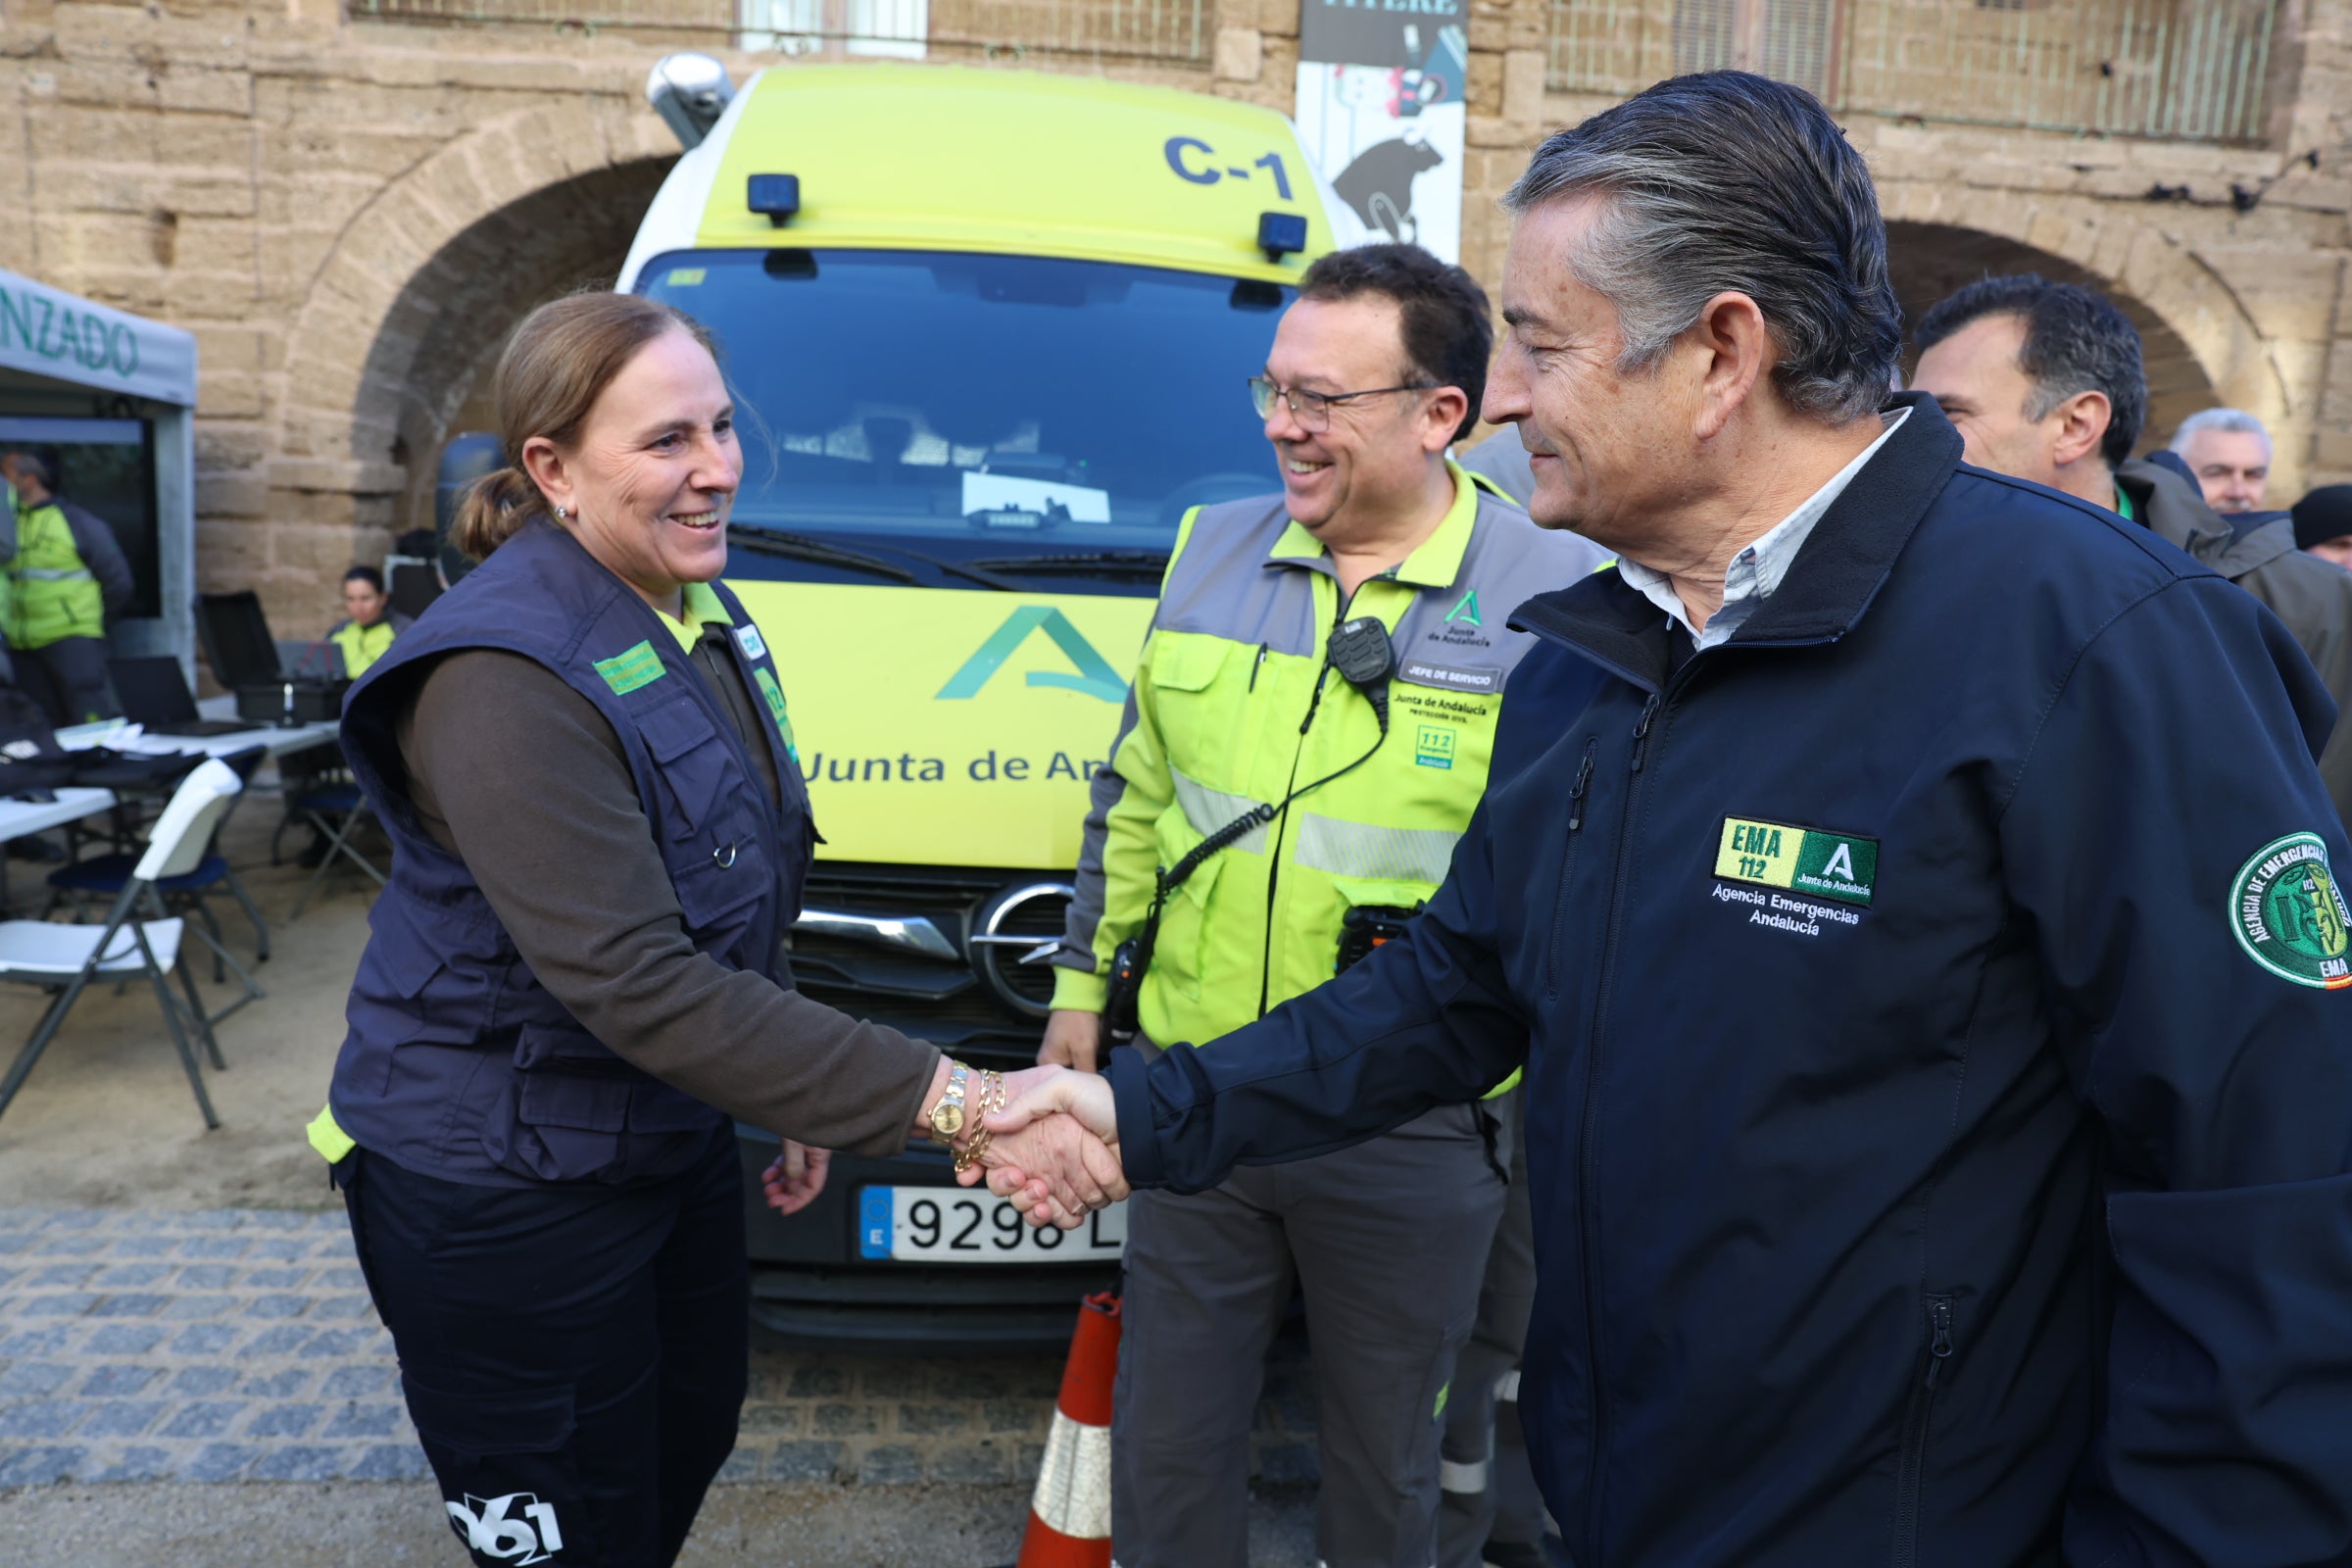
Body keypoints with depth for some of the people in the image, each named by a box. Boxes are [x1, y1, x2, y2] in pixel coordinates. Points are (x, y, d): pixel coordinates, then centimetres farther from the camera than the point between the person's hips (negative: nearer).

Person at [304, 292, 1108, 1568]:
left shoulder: (701, 619, 2)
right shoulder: (506, 676, -26)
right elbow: (635, 984, -33)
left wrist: (795, 1101, 14)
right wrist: (941, 1100, -34)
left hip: (671, 1140, 8)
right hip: (499, 1195, -8)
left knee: (688, 1445, 25)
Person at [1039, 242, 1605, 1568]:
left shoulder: (1562, 594, -11)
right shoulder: (1210, 552, 3)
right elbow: (1133, 799, 12)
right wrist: (1081, 989, 13)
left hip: (1414, 1135, -3)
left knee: (1384, 1461, 20)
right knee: (1168, 1444, 19)